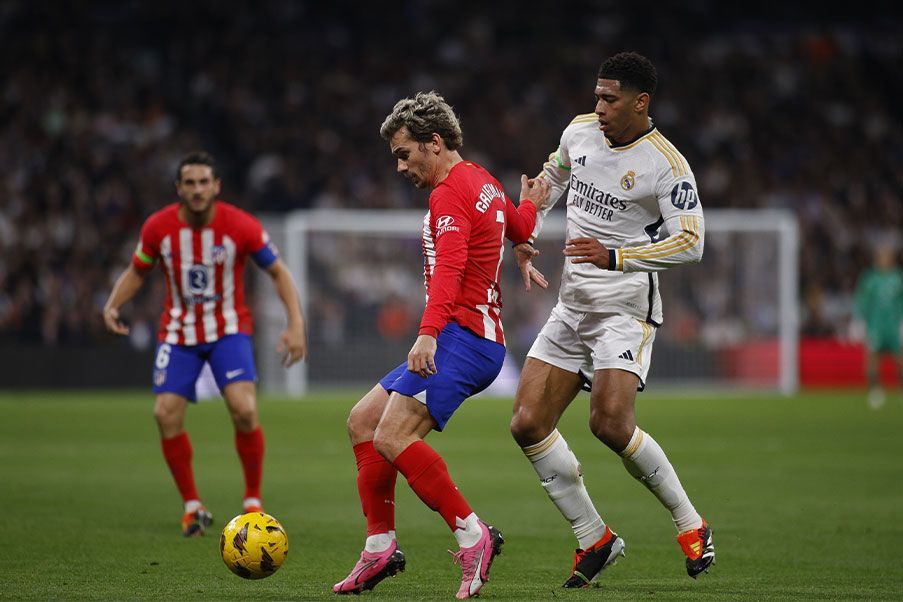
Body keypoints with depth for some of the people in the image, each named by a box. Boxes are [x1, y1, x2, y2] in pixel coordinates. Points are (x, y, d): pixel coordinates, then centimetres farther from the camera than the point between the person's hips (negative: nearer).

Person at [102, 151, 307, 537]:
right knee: (166, 415, -11)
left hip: (229, 330, -2)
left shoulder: (241, 226, -14)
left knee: (244, 411, -21)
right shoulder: (158, 227, -9)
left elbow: (278, 272, -4)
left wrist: (296, 324, -14)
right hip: (178, 334, 2)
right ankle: (192, 506, 6)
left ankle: (253, 501, -2)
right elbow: (137, 272, 8)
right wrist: (113, 305, -10)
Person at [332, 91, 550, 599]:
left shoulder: (449, 194, -12)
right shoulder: (483, 182, 17)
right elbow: (521, 229, 36)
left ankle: (472, 534, -21)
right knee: (363, 421, 11)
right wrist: (530, 204, 57)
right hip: (480, 339, 11)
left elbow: (449, 269, -27)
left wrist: (428, 335, -38)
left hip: (461, 334, -11)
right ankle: (381, 548, 9)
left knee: (392, 437, -23)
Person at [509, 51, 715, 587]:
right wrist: (525, 236, 16)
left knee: (610, 424, -23)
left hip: (626, 308, -7)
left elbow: (690, 243, -18)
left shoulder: (666, 165, -13)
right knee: (528, 425, -4)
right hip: (573, 304, 7)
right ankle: (595, 540, 7)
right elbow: (552, 177, 27)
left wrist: (615, 257, -26)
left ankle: (691, 524, -2)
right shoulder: (580, 131, 6)